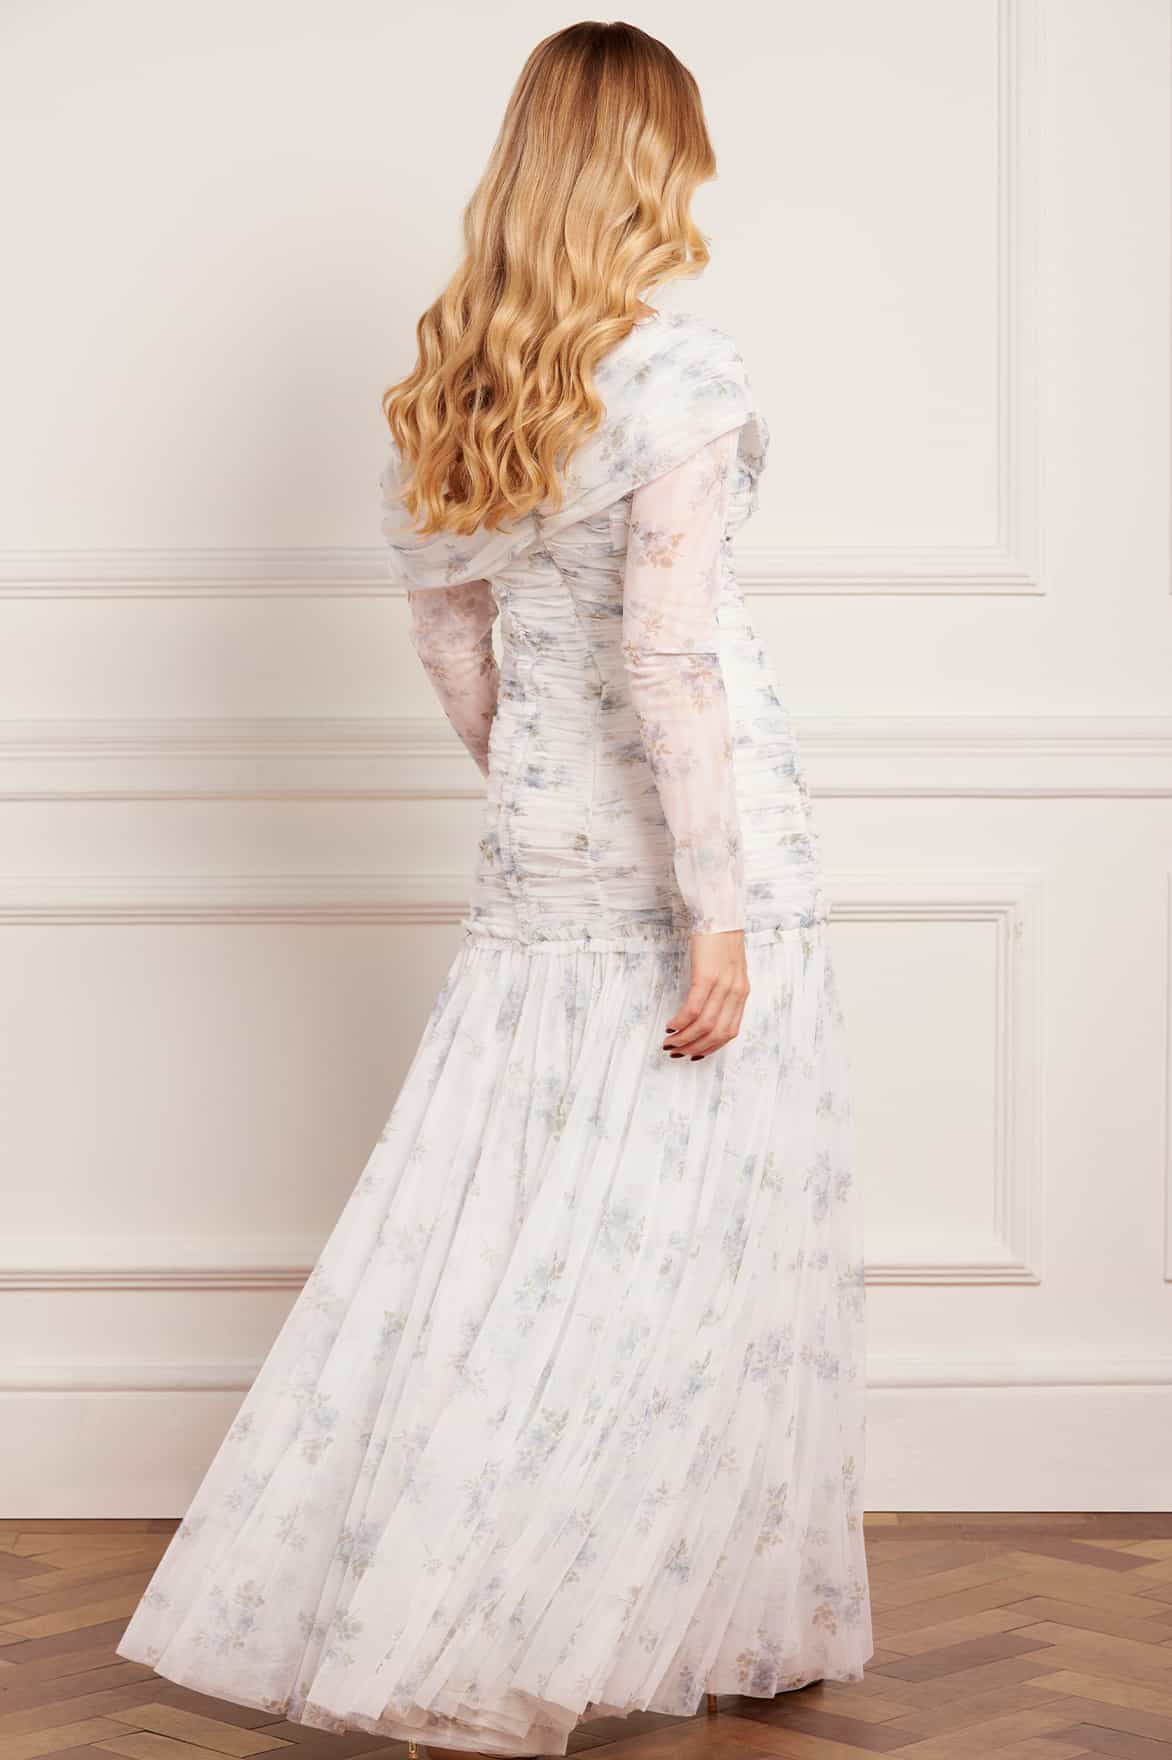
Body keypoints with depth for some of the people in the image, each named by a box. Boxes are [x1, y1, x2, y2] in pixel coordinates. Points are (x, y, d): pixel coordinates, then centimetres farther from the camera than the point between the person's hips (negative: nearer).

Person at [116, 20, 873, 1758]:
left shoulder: (449, 380, 6)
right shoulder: (679, 372, -14)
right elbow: (667, 648, -19)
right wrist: (717, 908, -17)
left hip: (539, 855, 6)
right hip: (688, 842, -6)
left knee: (514, 1226, 12)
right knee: (699, 1242, 2)